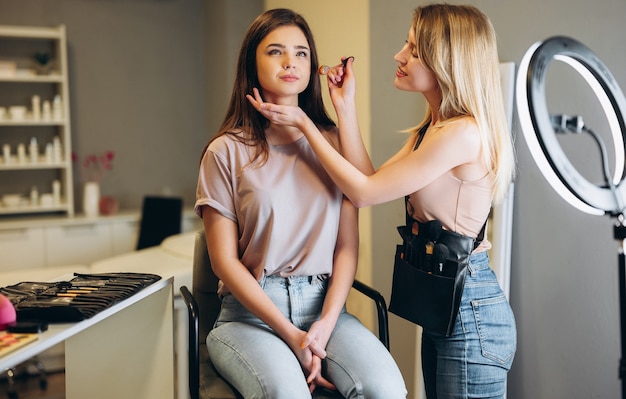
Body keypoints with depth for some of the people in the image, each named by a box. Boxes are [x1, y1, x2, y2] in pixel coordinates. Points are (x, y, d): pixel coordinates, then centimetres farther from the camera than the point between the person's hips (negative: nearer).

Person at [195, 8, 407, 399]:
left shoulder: (333, 143, 9)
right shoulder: (227, 151, 1)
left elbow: (348, 246, 4)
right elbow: (225, 260, -3)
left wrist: (325, 325, -10)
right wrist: (290, 334, -12)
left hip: (324, 306, 3)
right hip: (250, 312, -2)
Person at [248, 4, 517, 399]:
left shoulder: (463, 133, -21)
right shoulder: (431, 128, 11)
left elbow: (364, 192, -15)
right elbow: (370, 181, 4)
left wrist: (304, 122, -7)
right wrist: (345, 105, 3)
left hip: (471, 313, -10)